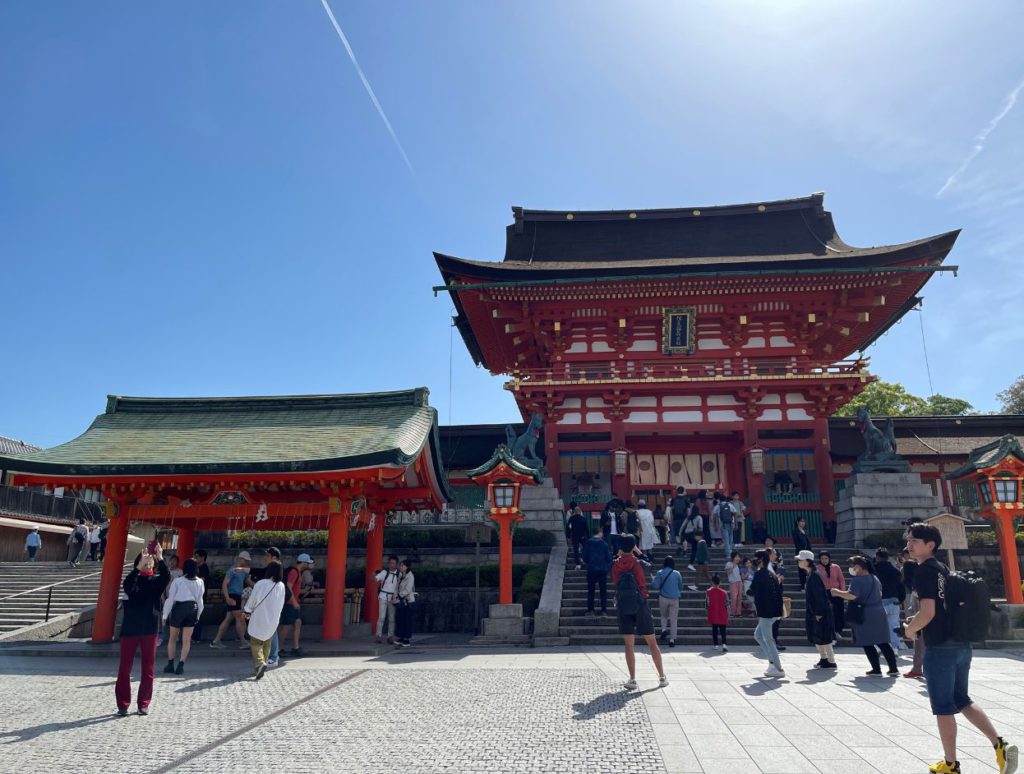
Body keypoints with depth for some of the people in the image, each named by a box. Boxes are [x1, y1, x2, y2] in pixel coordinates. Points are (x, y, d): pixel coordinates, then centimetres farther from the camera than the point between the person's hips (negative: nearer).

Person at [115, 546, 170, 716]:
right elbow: (126, 585, -21)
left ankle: (144, 704, 16)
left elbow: (166, 577, -18)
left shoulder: (156, 580, 4)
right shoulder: (133, 579, 2)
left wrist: (160, 558, -31)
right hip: (129, 629, -1)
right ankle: (123, 704, 14)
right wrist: (139, 567, -34)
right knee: (125, 668, 4)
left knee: (148, 669, 6)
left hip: (149, 630, 1)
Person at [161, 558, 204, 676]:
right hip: (193, 608, 2)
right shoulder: (200, 582, 2)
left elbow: (170, 599, -7)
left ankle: (170, 665, 19)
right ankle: (181, 666, 3)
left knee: (172, 638, 14)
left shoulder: (177, 581, -8)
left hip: (179, 608, -2)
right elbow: (200, 600, 6)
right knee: (186, 640, 6)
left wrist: (165, 615, 0)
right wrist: (197, 615, 15)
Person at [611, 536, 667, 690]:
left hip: (623, 608, 1)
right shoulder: (638, 564, -11)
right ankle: (662, 677, 17)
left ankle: (632, 679, 3)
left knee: (629, 645, 6)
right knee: (652, 643, 11)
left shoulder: (616, 565, -5)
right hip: (641, 607, -1)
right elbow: (643, 586, -4)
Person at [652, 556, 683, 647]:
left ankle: (664, 629, -4)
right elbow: (680, 587, 7)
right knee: (674, 619, 6)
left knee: (663, 615, 21)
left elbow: (655, 586, -10)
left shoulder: (660, 573, -7)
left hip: (663, 597, 0)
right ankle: (672, 639, 1)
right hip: (675, 598, 0)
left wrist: (653, 581, 10)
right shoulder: (677, 573, -2)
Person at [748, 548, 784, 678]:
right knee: (758, 634, 19)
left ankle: (778, 669, 1)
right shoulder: (772, 574, 14)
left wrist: (748, 591, 6)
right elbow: (779, 591, 16)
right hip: (774, 611, 9)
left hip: (765, 612, -9)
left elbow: (752, 591, -14)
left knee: (768, 639, -1)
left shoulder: (759, 574, -13)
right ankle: (773, 663, 17)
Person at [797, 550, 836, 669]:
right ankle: (823, 658, 27)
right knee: (815, 637, 15)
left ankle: (831, 662, 7)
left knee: (823, 637, -2)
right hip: (813, 612, 10)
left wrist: (818, 613, -20)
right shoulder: (809, 575, 9)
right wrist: (811, 612, 18)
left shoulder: (814, 576, -20)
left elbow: (819, 596, -21)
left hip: (820, 612, -10)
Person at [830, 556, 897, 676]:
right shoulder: (875, 578, 12)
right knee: (882, 642, 12)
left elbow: (851, 595, -26)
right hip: (879, 613, 8)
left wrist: (838, 592, -13)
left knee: (867, 644, 4)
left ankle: (876, 668, 6)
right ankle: (893, 668, 11)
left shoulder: (857, 580, -15)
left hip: (865, 616, -7)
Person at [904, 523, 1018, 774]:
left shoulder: (923, 571, -15)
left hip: (939, 648, -9)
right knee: (962, 700, 21)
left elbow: (928, 613, -21)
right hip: (962, 644, 9)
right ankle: (1000, 745, 11)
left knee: (943, 708, 4)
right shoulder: (943, 568, 13)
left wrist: (910, 629, -4)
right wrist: (918, 621, 20)